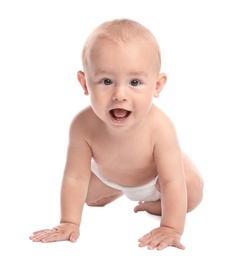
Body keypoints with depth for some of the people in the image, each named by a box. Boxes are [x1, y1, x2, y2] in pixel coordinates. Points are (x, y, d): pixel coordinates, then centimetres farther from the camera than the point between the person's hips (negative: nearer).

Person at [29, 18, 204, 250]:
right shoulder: (84, 126, -40)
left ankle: (153, 204, 13)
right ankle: (118, 191, 39)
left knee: (193, 192, -18)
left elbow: (173, 183, -39)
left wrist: (171, 229, -40)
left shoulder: (159, 127, -45)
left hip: (156, 175, -2)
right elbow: (75, 177, -30)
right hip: (108, 175, 2)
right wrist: (69, 223, -29)